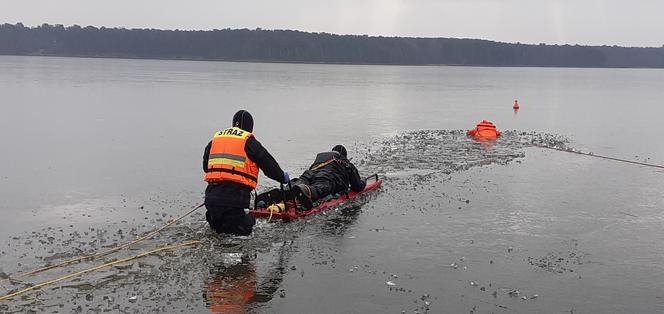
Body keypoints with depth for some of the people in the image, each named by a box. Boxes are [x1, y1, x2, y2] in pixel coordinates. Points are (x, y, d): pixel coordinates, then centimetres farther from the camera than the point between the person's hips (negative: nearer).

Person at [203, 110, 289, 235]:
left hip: (212, 195, 5)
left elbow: (205, 166, 26)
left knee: (217, 225, 23)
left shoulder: (215, 139, 18)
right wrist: (282, 177, 22)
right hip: (235, 195, -5)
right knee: (242, 229, -4)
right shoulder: (248, 141, 2)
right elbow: (268, 163, 6)